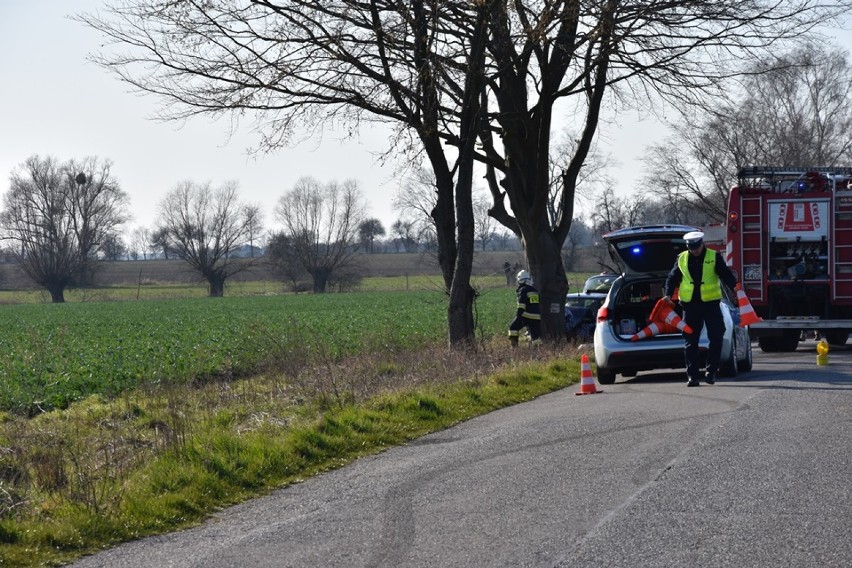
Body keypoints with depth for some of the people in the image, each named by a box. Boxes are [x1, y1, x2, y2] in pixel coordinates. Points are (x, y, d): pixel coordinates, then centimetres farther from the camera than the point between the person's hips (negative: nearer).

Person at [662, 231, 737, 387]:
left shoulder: (714, 257, 0)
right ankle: (692, 375, 5)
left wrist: (735, 286, -22)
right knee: (690, 341, 1)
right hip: (690, 305, 2)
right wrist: (668, 294, 0)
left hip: (711, 304, -2)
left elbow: (726, 274, -5)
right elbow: (672, 278, 14)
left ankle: (711, 370, 8)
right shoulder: (682, 259, 8)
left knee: (716, 337, -5)